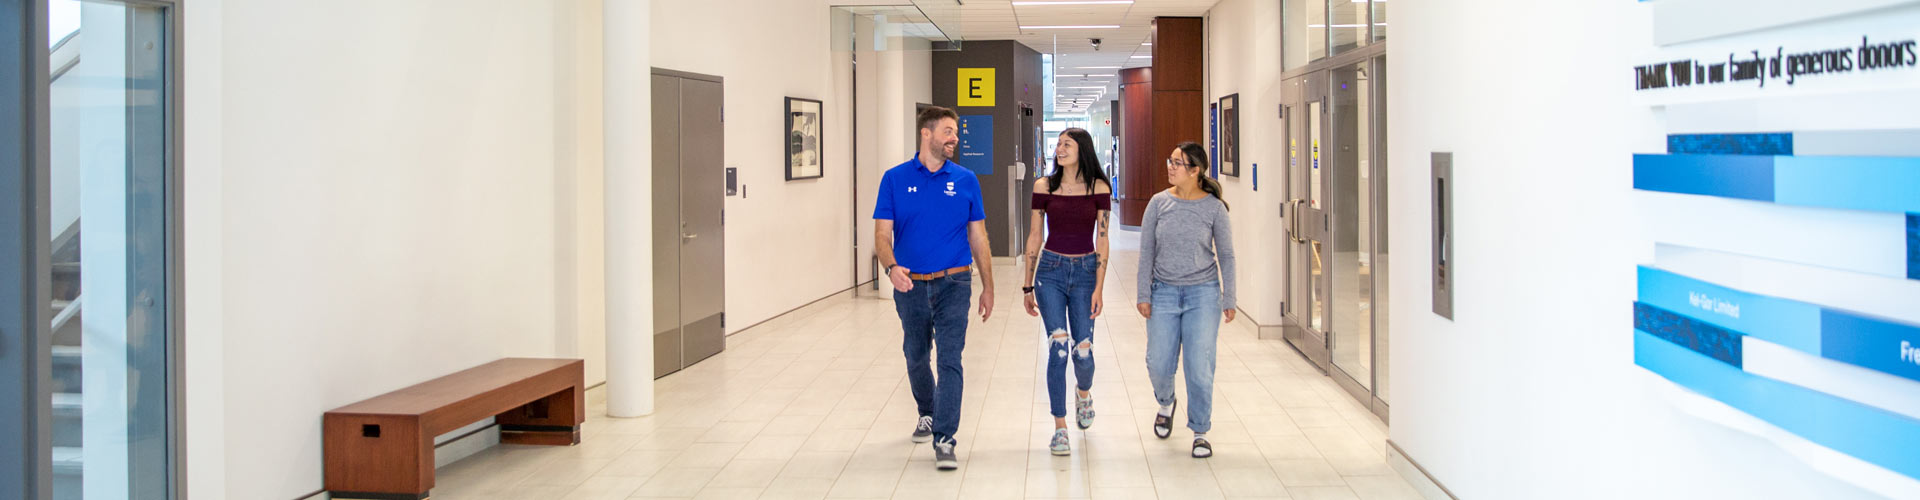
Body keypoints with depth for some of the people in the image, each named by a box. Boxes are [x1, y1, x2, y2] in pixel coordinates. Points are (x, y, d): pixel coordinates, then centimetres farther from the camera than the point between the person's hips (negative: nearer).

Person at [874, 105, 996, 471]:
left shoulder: (965, 180, 2)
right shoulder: (896, 179, -1)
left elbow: (978, 237, 7)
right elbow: (882, 234, -5)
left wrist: (988, 287, 6)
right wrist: (892, 267, -24)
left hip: (952, 283, -1)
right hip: (910, 286, 1)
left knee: (950, 360, -10)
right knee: (916, 357, 17)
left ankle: (944, 440, -10)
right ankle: (928, 414, 42)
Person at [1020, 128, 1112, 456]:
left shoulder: (1099, 188, -1)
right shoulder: (1044, 186, 1)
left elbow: (1102, 239, 0)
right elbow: (1034, 237, 6)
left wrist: (1099, 287, -6)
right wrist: (1028, 286, 7)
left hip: (1085, 272, 0)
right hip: (1051, 270, 0)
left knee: (1082, 351, -1)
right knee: (1058, 349, -9)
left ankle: (1083, 393, 36)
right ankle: (1060, 429, 0)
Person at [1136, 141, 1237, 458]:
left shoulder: (1213, 207, -3)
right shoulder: (1159, 203, 1)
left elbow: (1226, 255, 4)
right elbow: (1146, 251, 5)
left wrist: (1229, 300, 2)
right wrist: (1143, 295, 0)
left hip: (1203, 293, -2)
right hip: (1164, 292, 2)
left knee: (1199, 368, -3)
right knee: (1158, 365, 3)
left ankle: (1200, 432, 13)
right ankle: (1166, 403, 37)